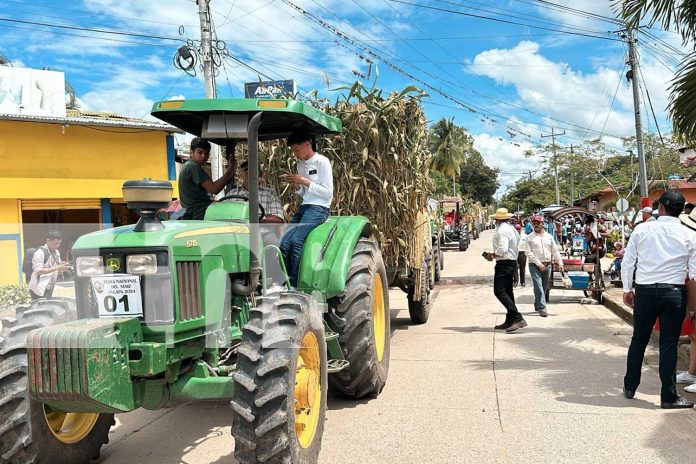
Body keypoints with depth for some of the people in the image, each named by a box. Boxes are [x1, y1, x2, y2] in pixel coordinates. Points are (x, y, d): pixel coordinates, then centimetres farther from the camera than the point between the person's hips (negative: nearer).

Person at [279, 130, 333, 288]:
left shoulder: (322, 162, -5)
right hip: (304, 207, 7)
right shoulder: (300, 164, 17)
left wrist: (305, 181, -15)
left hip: (319, 208, -7)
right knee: (284, 243, -16)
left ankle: (294, 285, -23)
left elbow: (328, 193, -10)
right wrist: (295, 184, 1)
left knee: (296, 240, -28)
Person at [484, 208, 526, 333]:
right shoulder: (512, 228, 14)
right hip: (512, 262, 10)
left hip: (504, 264, -10)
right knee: (507, 291, 14)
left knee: (499, 291, -12)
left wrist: (492, 255, -10)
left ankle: (518, 319, -20)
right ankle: (509, 321, 19)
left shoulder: (501, 230, -16)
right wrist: (495, 255, 14)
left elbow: (502, 249, -26)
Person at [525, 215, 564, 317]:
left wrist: (560, 262, 2)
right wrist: (538, 263, -13)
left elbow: (555, 251, 13)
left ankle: (537, 306, 23)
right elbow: (528, 252, -6)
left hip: (547, 265, 4)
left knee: (544, 287, 9)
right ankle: (542, 308, -14)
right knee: (538, 286, -13)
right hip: (535, 265, -4)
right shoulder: (530, 237, 0)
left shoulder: (549, 236, 11)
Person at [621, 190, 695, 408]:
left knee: (639, 340, 14)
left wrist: (627, 289, 11)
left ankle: (630, 387, 26)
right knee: (669, 345, 5)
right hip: (674, 292, -1)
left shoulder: (642, 230, -1)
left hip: (644, 291, 1)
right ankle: (668, 397, 12)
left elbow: (627, 262, 1)